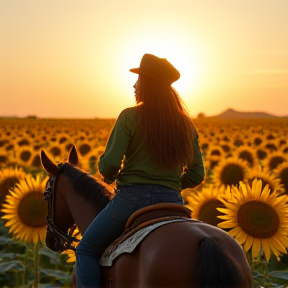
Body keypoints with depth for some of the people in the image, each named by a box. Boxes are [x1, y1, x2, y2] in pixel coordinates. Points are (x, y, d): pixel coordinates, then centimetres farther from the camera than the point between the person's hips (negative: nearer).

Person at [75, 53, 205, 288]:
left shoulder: (130, 117, -6)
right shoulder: (187, 125, 8)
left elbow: (109, 164, -12)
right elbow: (196, 174, 8)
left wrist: (110, 176, 11)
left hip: (132, 197, -4)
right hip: (171, 201, 4)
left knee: (87, 251, 14)